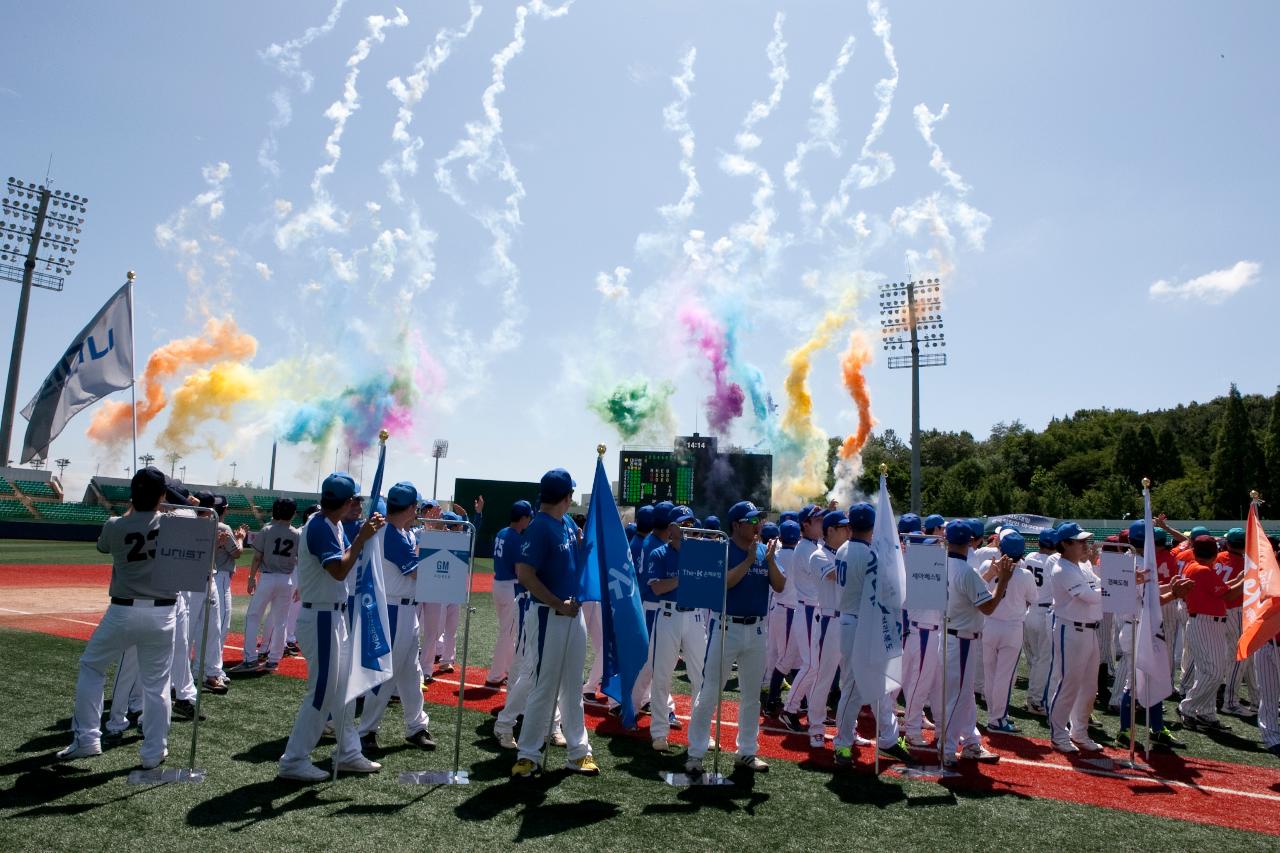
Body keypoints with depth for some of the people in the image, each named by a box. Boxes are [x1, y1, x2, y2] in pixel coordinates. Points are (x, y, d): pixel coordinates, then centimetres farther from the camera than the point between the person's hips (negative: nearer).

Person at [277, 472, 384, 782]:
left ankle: (347, 753, 27)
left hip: (334, 617, 10)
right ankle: (294, 761, 10)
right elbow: (339, 570, -27)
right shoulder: (320, 526, -20)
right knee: (322, 690, -3)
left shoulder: (334, 525, 9)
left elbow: (349, 556, 13)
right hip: (321, 619, -10)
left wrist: (366, 532, 2)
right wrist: (362, 537, -21)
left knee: (344, 686, 16)